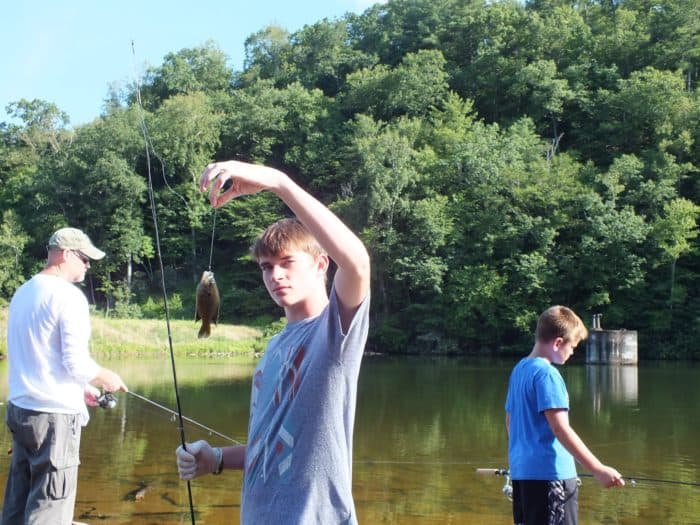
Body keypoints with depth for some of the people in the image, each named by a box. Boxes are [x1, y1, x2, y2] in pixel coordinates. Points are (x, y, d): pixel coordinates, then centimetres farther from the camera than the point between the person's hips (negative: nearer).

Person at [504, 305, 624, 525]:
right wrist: (598, 470, -22)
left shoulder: (519, 369, 12)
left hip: (521, 471, 9)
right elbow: (560, 429, -21)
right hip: (549, 473, -9)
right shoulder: (547, 374, -14)